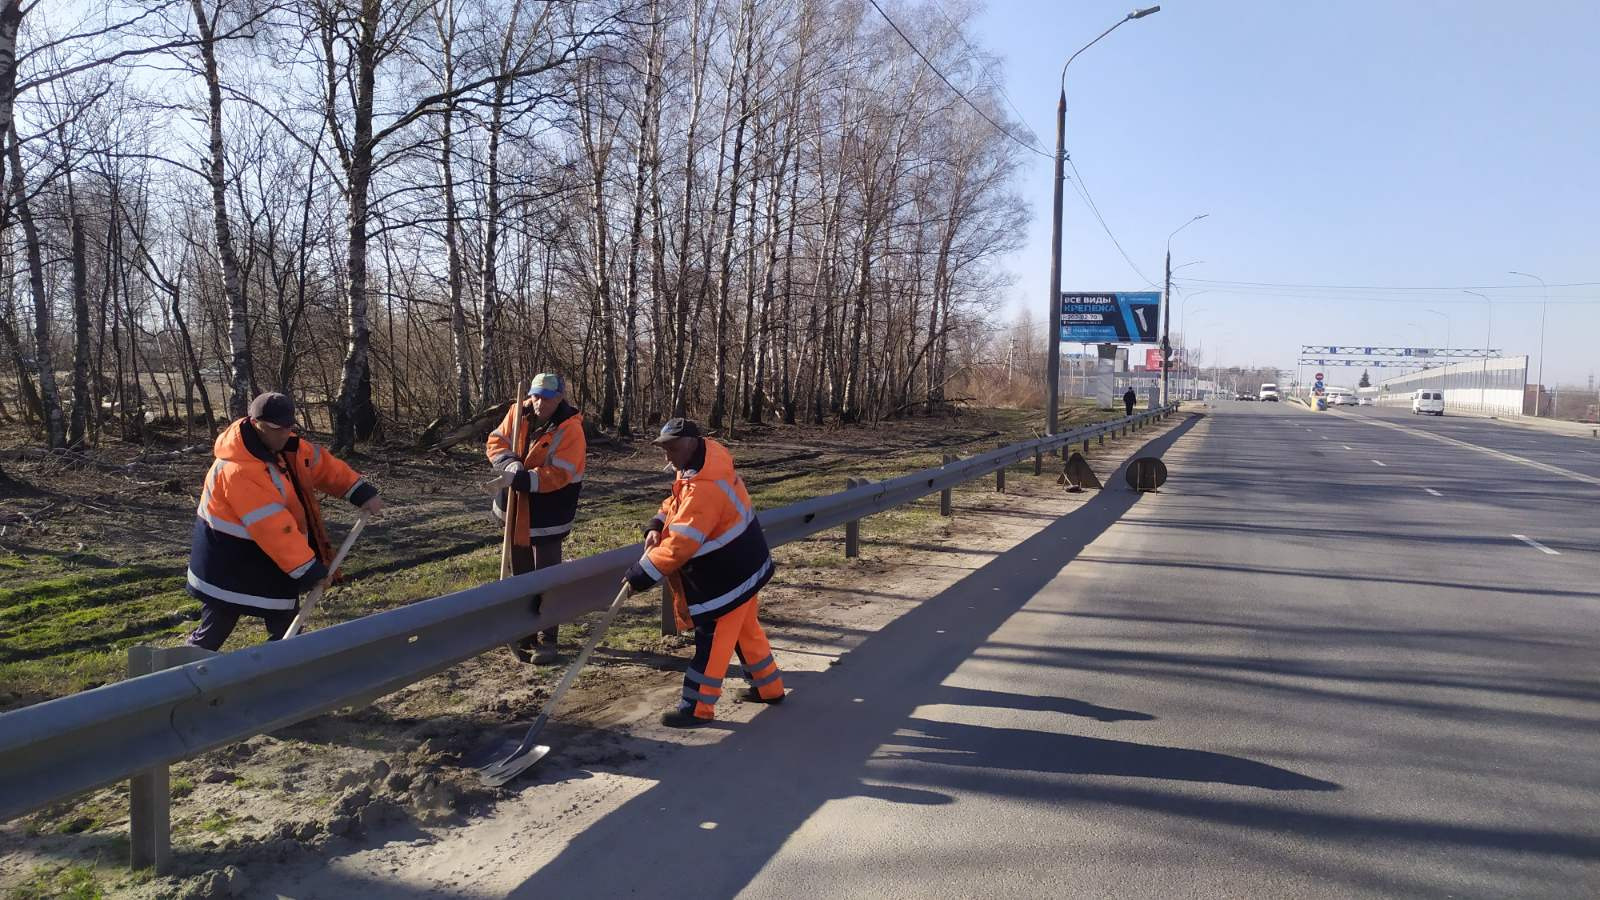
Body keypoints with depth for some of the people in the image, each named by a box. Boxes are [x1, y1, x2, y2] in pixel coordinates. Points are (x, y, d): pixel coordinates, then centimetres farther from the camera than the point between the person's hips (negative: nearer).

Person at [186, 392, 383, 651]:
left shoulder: (283, 444, -4)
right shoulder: (237, 470, -30)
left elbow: (322, 465, 7)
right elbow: (272, 527, -32)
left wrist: (362, 492, -6)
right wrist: (309, 569, -31)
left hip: (270, 560, 8)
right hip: (228, 564, -8)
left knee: (287, 629, 12)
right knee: (213, 633, 6)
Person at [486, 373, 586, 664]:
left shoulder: (570, 430, -19)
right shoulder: (519, 414, -3)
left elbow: (557, 475, -25)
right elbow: (496, 442, 0)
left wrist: (521, 479, -33)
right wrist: (509, 463, -20)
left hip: (546, 517, -6)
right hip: (516, 512, 6)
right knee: (521, 574, 17)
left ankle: (547, 640, 10)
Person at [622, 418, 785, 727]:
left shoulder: (704, 486, -31)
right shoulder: (707, 457, 1)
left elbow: (680, 543, -31)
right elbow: (677, 501, 13)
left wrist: (641, 576, -25)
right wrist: (656, 527, -5)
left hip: (729, 575, -10)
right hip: (741, 564, 10)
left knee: (712, 637, -1)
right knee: (745, 627, 22)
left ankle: (697, 708, 10)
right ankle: (769, 687, 36)